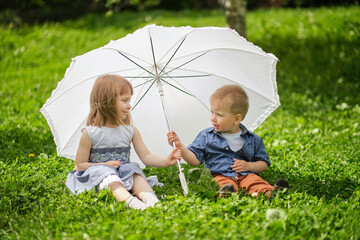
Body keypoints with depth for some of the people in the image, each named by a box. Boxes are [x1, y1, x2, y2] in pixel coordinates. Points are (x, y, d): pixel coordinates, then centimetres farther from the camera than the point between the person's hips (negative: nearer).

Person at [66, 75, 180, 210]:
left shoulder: (131, 130, 7)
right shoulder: (90, 133, -5)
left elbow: (146, 157, 4)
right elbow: (80, 165, -2)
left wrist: (167, 161, -12)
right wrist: (105, 165, -14)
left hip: (124, 175, 4)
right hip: (97, 176, -4)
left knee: (134, 170, -26)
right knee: (104, 172, -35)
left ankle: (150, 199, -53)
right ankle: (129, 201, -60)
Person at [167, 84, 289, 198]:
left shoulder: (252, 139, 15)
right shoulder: (206, 136, 14)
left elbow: (264, 164, 18)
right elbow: (195, 160, 8)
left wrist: (248, 166, -1)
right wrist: (180, 146, -6)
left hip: (246, 175, 2)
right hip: (219, 175, -1)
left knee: (255, 181, -34)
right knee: (223, 183, -39)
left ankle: (269, 193, -58)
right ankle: (224, 192, -67)